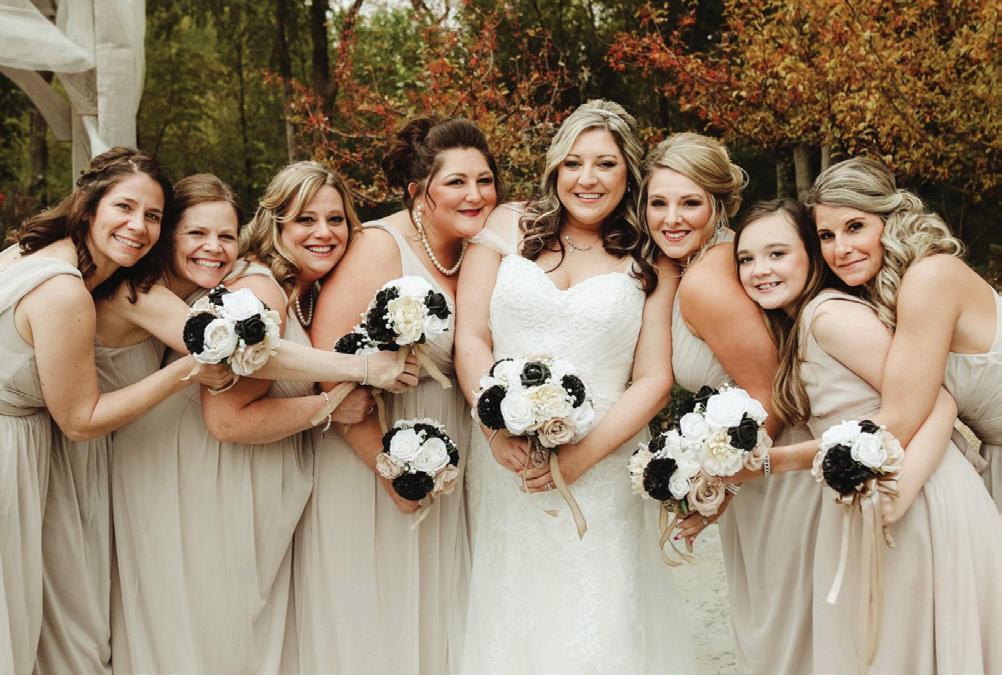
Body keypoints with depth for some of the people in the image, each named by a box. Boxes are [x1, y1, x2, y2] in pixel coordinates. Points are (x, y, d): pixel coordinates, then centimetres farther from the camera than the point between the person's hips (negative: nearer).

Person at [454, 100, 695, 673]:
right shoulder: (509, 227, 6)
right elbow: (471, 337, 1)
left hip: (601, 472, -1)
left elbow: (654, 380, 0)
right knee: (510, 620, 8)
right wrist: (499, 429, -14)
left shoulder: (651, 263, 5)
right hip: (504, 468, 1)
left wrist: (581, 455, -13)